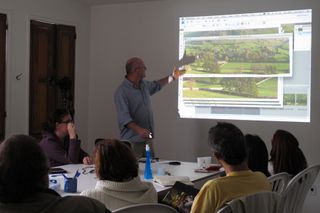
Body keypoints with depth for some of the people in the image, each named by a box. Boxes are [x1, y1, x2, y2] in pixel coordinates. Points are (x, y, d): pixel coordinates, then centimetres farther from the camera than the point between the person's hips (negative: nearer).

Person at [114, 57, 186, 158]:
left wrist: (172, 77, 37)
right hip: (132, 141, -8)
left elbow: (156, 85, 34)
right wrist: (139, 130, -38)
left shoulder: (144, 84, 10)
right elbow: (124, 117, -24)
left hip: (147, 138, 8)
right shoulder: (121, 92, -16)